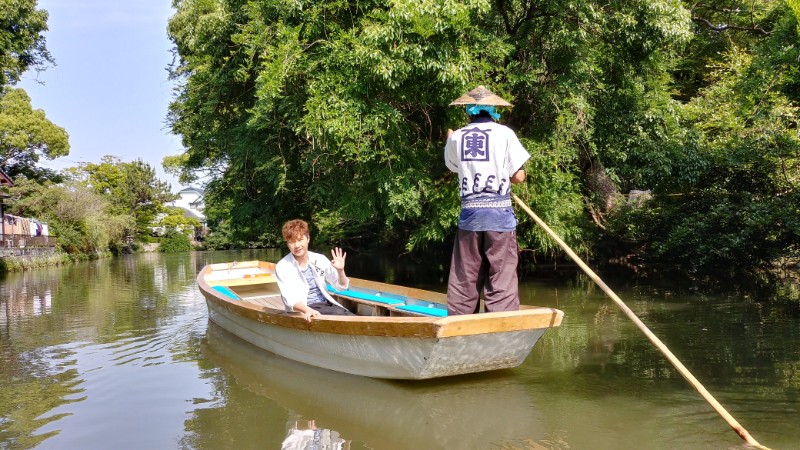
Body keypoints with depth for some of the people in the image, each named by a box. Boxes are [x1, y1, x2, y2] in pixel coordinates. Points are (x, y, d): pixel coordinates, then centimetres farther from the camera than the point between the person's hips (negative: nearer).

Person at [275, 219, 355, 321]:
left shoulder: (320, 259, 7)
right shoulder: (282, 267, -4)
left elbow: (341, 287, 13)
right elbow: (290, 300, -14)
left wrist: (340, 271, -8)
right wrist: (307, 310, -34)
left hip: (327, 305, 4)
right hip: (303, 311, -4)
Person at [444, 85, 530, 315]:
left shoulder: (456, 137, 6)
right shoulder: (504, 133, -1)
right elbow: (519, 176, -4)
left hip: (469, 212, 3)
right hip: (499, 212, -2)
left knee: (464, 279, 10)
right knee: (501, 278, 1)